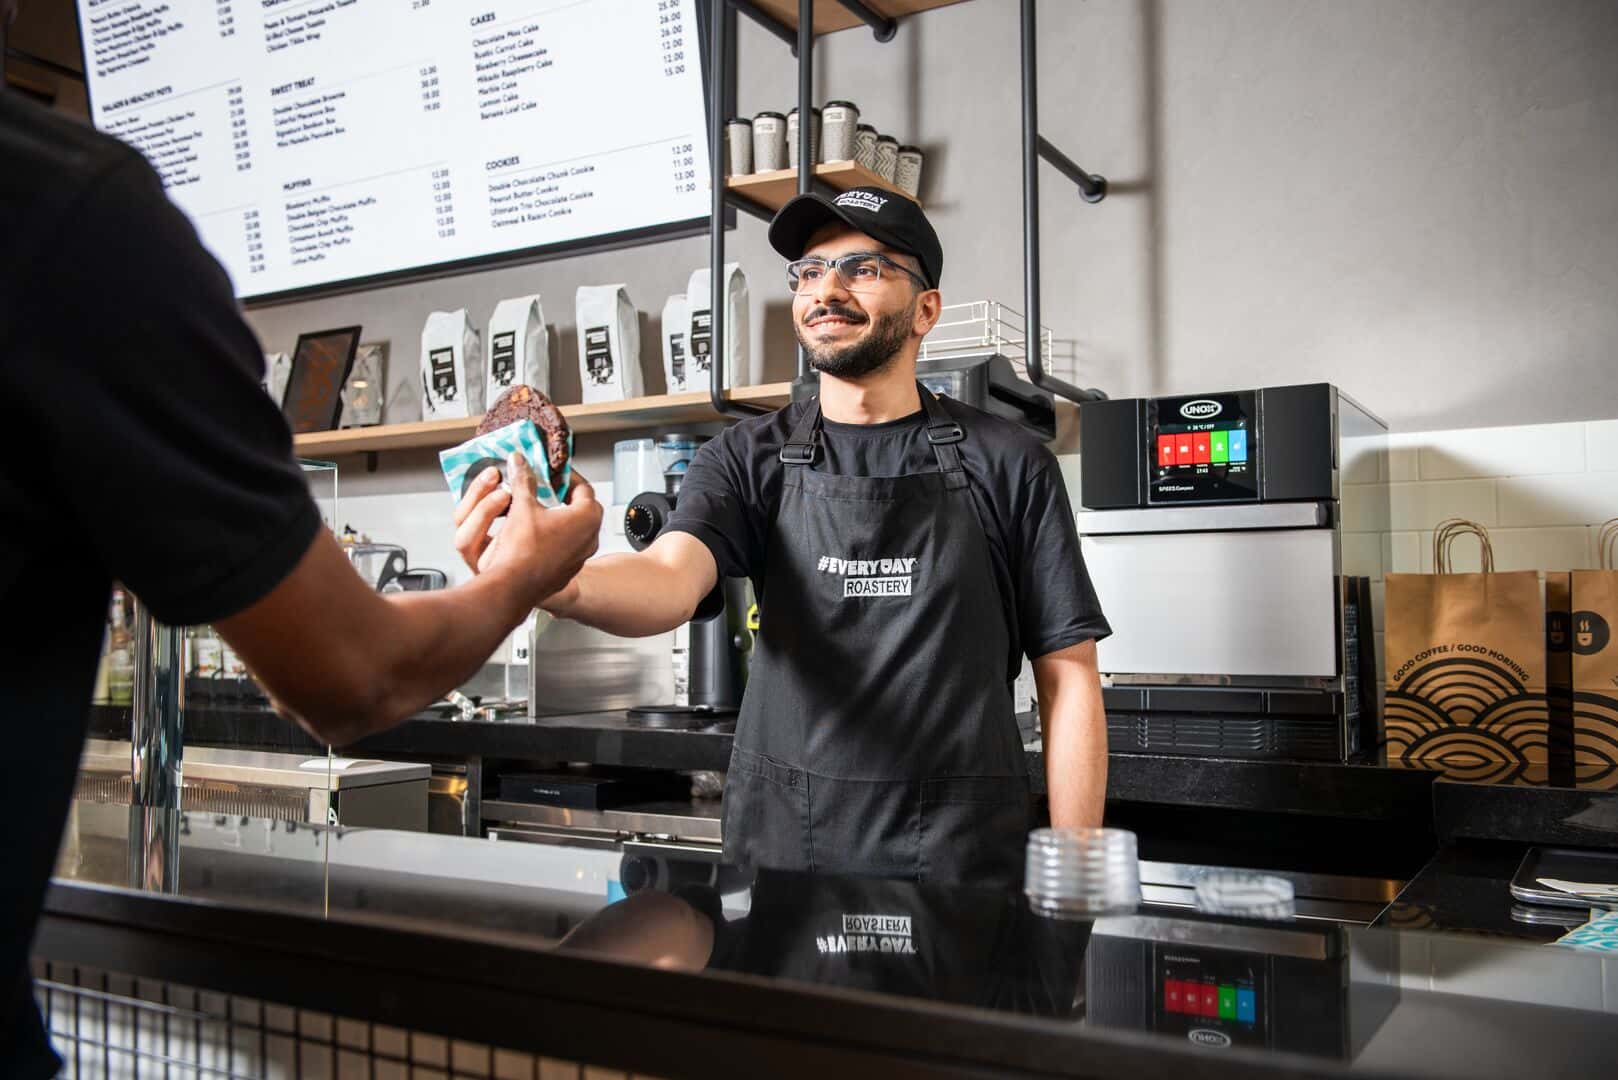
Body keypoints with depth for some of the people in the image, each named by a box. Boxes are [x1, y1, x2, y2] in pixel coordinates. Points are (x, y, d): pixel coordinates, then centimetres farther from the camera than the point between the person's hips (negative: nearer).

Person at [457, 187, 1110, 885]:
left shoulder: (1006, 465, -1)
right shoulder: (748, 459, 2)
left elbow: (1068, 673, 0)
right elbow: (670, 578, -17)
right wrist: (553, 582, -39)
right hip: (781, 844, 1)